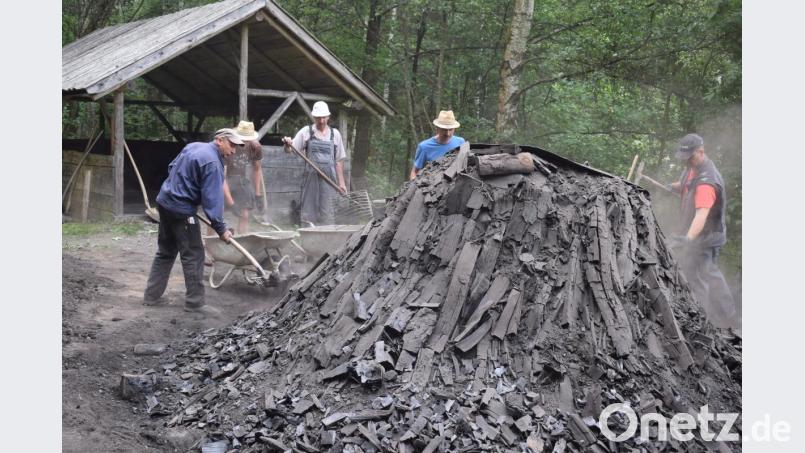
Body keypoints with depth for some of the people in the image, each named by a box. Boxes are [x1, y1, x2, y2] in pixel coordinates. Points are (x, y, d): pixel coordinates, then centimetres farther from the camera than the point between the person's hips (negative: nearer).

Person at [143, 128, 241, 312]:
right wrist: (221, 228, -19)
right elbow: (212, 198, -21)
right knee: (193, 256, -1)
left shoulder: (193, 146, 10)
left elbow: (172, 167, 21)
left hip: (165, 202, 9)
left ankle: (151, 295, 22)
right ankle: (194, 303, 4)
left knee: (165, 253, 17)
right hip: (182, 211, -9)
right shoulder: (212, 163, -17)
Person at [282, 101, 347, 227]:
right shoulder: (306, 131, 3)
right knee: (309, 207, 2)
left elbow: (339, 160, 11)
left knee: (327, 210, -1)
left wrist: (341, 182, 8)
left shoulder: (335, 134, 8)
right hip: (311, 176, -1)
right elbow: (289, 150, -4)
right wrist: (287, 144, -28)